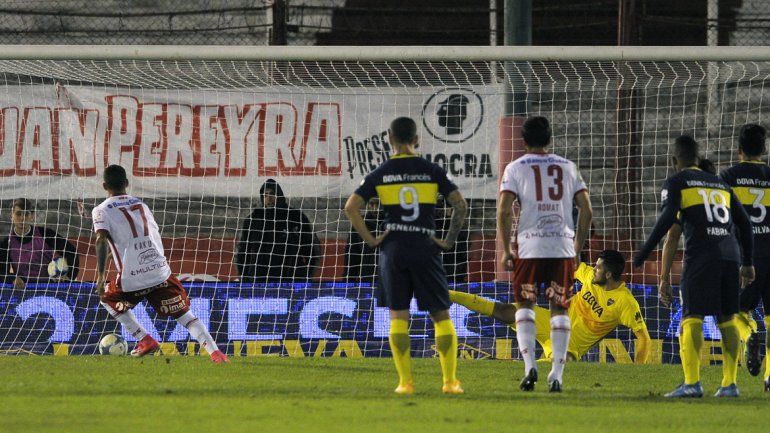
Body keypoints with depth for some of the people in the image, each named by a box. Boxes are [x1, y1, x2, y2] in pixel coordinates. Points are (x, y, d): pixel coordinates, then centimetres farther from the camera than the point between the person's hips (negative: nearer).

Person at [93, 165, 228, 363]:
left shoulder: (102, 211, 3)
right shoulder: (141, 204, 19)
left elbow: (102, 240, -13)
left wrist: (100, 276, -19)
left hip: (132, 279, -3)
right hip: (161, 272, 3)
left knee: (108, 298, 27)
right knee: (184, 314, 7)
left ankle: (145, 340, 15)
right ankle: (215, 352, -12)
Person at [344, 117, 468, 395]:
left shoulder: (380, 175, 3)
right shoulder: (432, 171, 1)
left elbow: (351, 207, -4)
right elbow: (460, 205, -5)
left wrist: (369, 239, 1)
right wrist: (449, 241, 2)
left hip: (393, 249, 0)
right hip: (426, 249, 0)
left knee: (398, 317, 5)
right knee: (441, 316, 6)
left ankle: (405, 381, -1)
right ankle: (450, 381, 2)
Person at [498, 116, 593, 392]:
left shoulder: (516, 168, 3)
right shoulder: (567, 167, 11)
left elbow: (504, 210, -6)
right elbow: (586, 211, 8)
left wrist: (505, 250, 0)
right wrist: (577, 248, 16)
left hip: (531, 245, -2)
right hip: (563, 246, 2)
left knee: (525, 305, 11)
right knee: (560, 309, 9)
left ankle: (529, 365, -6)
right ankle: (557, 374, 2)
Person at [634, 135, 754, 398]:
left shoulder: (676, 183, 7)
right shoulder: (721, 185, 24)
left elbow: (667, 220, -9)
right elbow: (744, 223, 24)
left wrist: (644, 253, -7)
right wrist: (747, 264, 31)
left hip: (701, 255, -5)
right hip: (730, 254, 5)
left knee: (691, 319, -8)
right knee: (727, 320, 12)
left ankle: (692, 383, -20)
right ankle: (729, 384, 8)